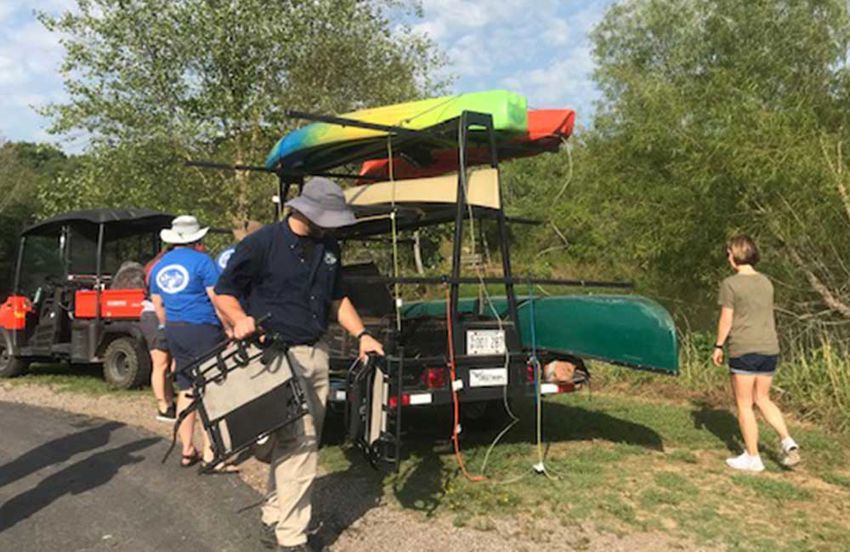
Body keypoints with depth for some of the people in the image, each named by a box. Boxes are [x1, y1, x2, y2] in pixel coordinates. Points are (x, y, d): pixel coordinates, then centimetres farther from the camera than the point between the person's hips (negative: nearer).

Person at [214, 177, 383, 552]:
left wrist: (361, 334, 9)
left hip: (316, 354, 7)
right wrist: (240, 320, -23)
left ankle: (274, 521, 30)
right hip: (278, 354, -7)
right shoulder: (263, 243, -10)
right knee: (300, 442, -10)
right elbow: (224, 291, -4)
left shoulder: (328, 248, 11)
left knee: (295, 442, 14)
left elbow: (337, 299, 21)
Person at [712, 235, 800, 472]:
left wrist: (718, 347, 2)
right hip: (770, 348, 6)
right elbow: (768, 316, 15)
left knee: (744, 405, 5)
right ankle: (787, 441, 6)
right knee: (762, 399, 20)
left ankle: (752, 457, 11)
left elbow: (726, 320, -9)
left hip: (744, 350, -6)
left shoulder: (730, 284, -9)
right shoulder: (766, 282, 9)